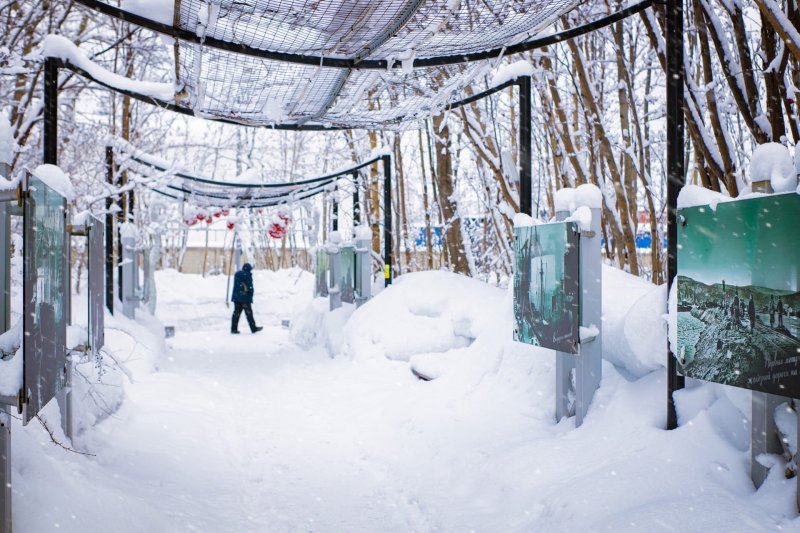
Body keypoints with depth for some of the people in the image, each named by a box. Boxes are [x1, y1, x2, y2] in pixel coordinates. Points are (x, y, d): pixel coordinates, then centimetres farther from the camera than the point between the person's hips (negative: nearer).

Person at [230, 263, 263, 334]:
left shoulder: (237, 274, 11)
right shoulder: (248, 275, -11)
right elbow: (250, 288, -12)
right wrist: (250, 298, -5)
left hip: (236, 297, 7)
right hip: (245, 298, -7)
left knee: (236, 312, 7)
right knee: (249, 313, 0)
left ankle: (234, 329, 2)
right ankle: (253, 328, 7)